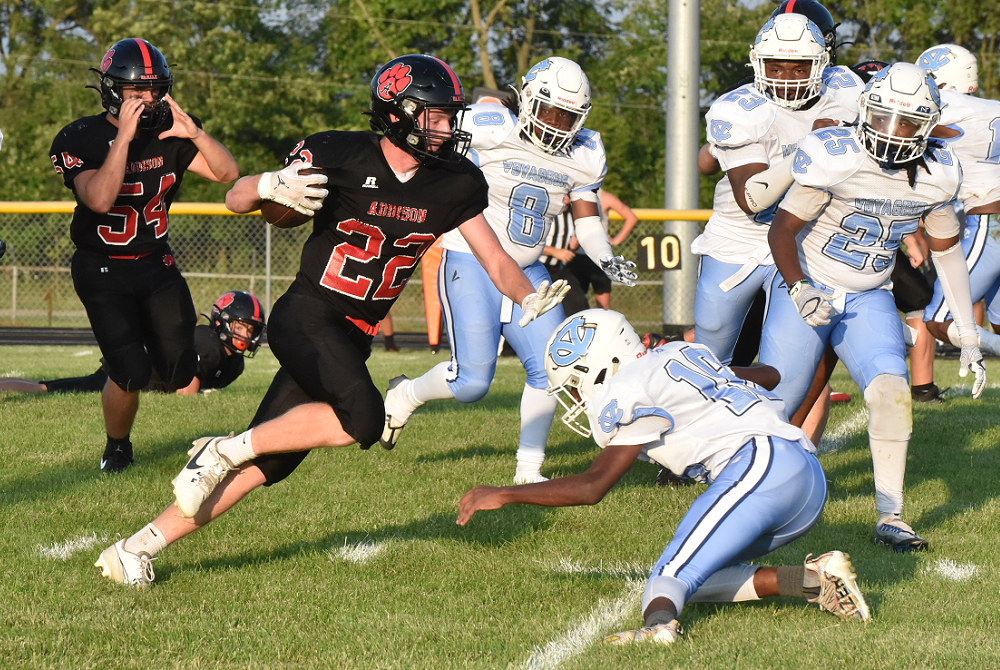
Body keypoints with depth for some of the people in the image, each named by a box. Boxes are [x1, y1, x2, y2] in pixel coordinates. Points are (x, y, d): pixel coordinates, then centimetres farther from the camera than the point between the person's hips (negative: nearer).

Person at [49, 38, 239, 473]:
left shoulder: (169, 133, -3)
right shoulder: (81, 139, -17)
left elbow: (227, 173, -6)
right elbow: (100, 199, -33)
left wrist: (194, 133, -21)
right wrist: (124, 135, -34)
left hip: (156, 264, 4)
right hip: (103, 270, -4)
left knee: (182, 370, -4)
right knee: (131, 372, -13)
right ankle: (117, 449, 12)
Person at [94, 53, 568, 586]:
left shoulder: (454, 183, 1)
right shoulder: (339, 155, -12)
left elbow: (496, 260, 6)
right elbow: (236, 198, -7)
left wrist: (529, 298, -15)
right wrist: (272, 185, -30)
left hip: (353, 339, 6)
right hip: (307, 316, -6)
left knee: (265, 465, 1)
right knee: (361, 417, -31)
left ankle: (137, 548, 9)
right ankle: (224, 451, -14)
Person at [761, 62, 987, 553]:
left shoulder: (936, 175, -7)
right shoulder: (836, 159, -22)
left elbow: (946, 250, 8)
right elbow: (782, 229, -13)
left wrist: (968, 337, 7)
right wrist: (799, 291, -28)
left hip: (869, 301, 3)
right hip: (807, 291, -3)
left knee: (891, 391, -20)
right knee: (774, 406, -2)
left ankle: (889, 518, -12)